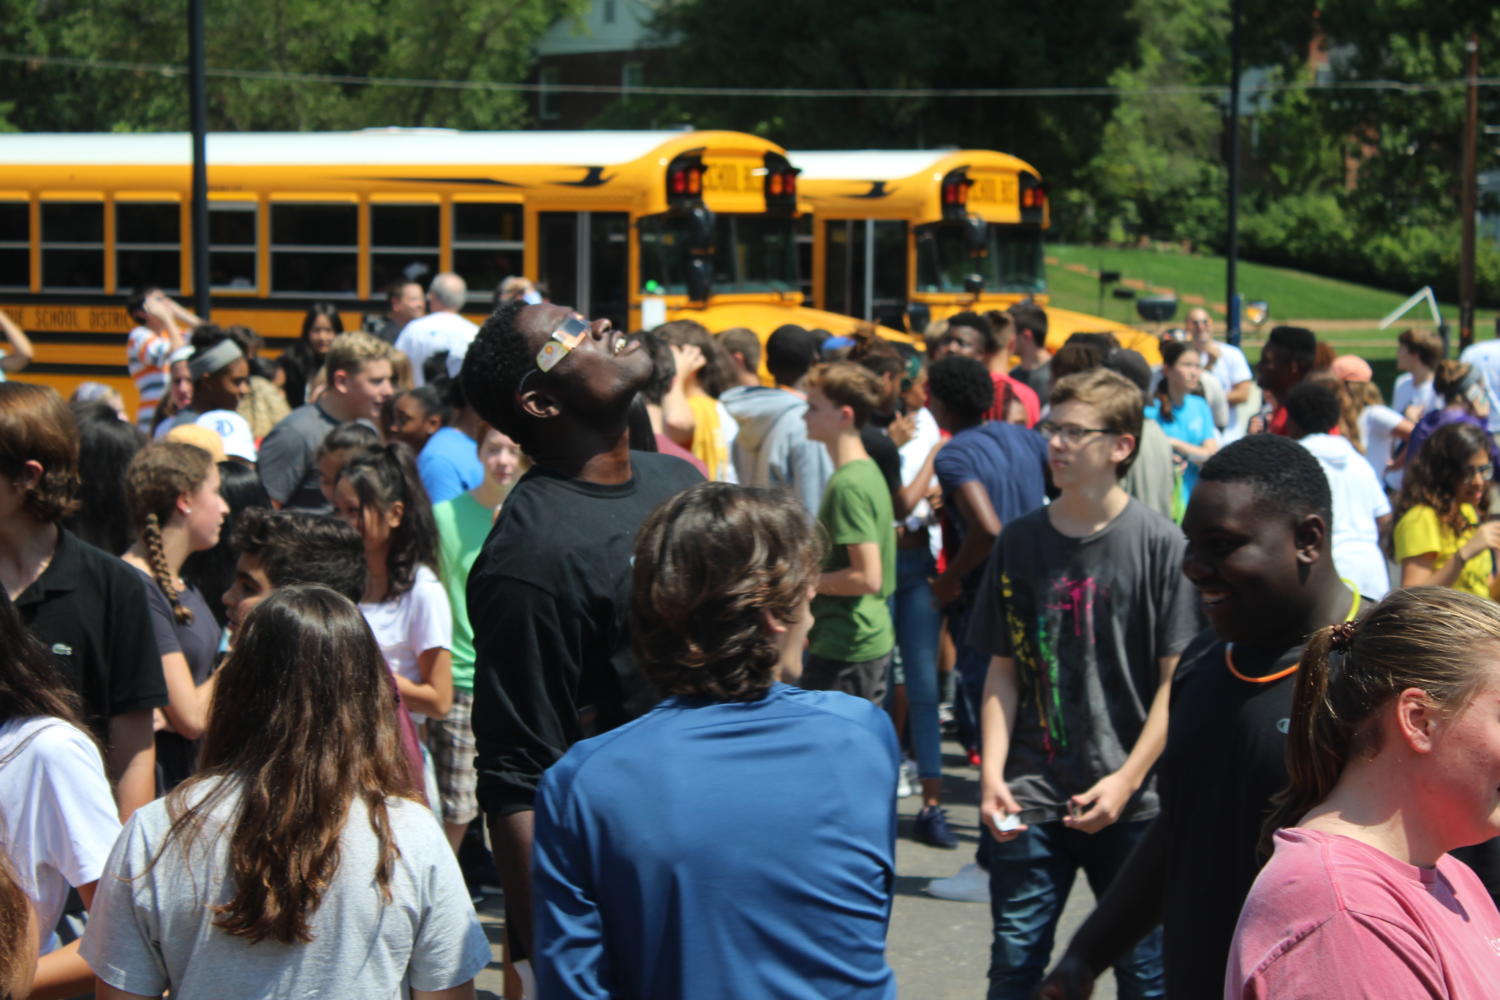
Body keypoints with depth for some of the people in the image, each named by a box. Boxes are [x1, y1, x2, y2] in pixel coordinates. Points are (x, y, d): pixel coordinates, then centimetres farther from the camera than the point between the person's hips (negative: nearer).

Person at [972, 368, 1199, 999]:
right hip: (1030, 801, 3)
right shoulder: (1021, 540, 6)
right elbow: (1004, 669, 10)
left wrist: (1126, 781, -12)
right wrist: (992, 773, -1)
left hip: (1131, 804, -3)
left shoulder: (1159, 544, -4)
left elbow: (1176, 680, -5)